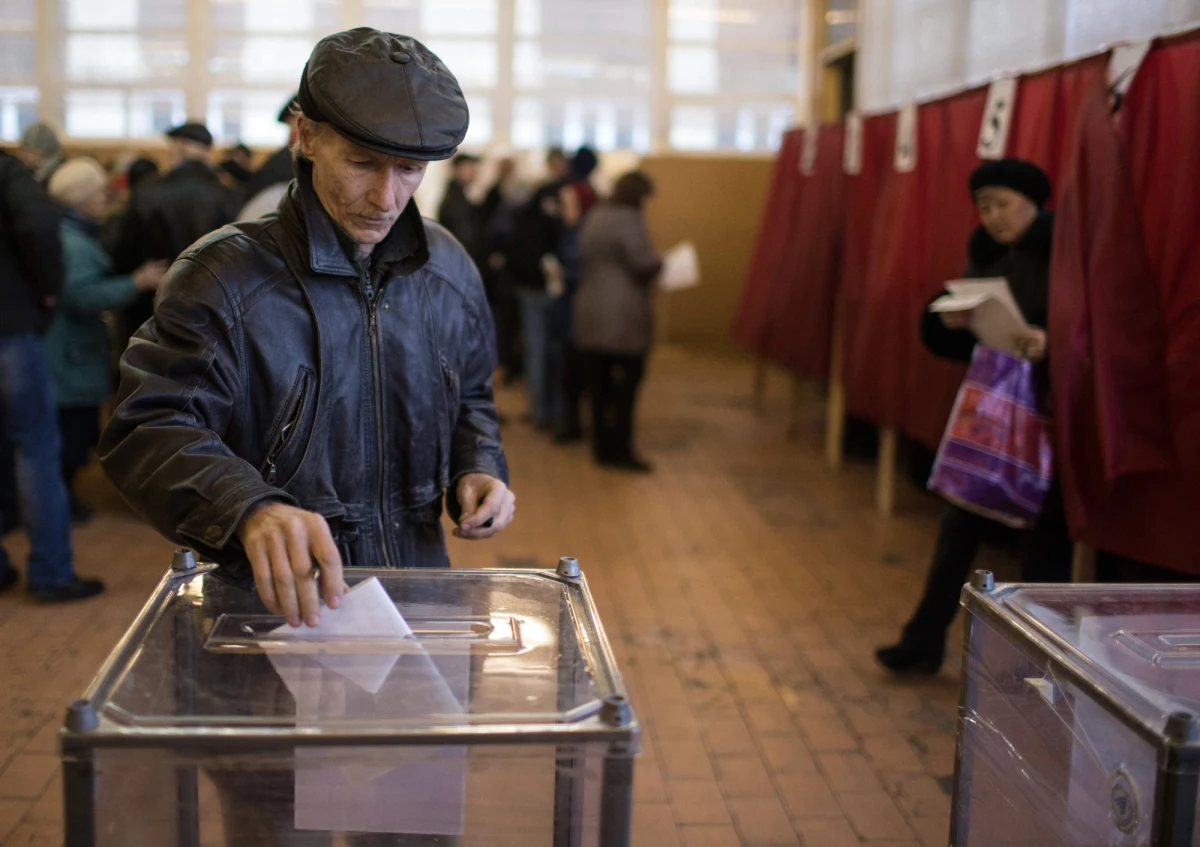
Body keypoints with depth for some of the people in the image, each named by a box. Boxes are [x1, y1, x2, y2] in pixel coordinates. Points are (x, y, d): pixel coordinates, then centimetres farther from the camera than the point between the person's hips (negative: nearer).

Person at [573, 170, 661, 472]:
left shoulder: (594, 217, 12)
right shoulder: (629, 219, -14)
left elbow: (583, 261, 15)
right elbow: (644, 265, -17)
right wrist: (659, 262, 2)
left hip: (590, 314, 8)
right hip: (624, 317, -8)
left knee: (600, 382, 10)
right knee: (628, 381, -1)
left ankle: (603, 445, 17)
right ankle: (619, 449, -1)